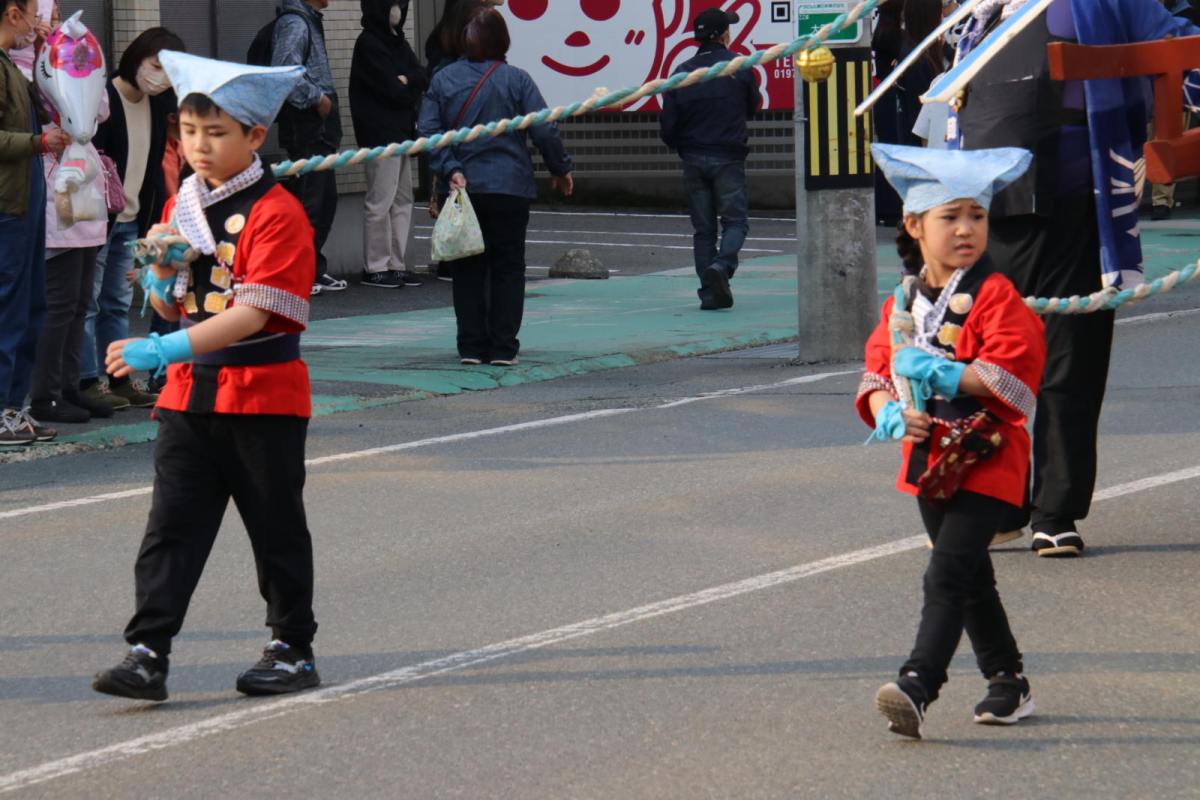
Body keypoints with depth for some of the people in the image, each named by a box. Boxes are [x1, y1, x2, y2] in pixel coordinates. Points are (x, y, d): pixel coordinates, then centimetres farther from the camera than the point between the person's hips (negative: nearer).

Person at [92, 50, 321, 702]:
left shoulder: (276, 213, -13)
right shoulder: (181, 207, 10)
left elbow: (253, 312, -22)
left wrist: (164, 349, -29)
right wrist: (161, 271, -7)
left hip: (264, 396, -6)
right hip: (190, 392, 6)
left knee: (276, 527, 7)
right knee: (172, 526, -2)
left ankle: (293, 648, 20)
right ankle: (148, 653, -6)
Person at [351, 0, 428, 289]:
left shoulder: (397, 42, 16)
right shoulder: (369, 44, -10)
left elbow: (422, 79, 8)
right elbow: (390, 89, -16)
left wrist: (406, 81, -12)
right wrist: (412, 92, 1)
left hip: (401, 131, 9)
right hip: (380, 132, -9)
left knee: (403, 199, 10)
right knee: (381, 200, -7)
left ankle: (397, 264, 14)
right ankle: (375, 268, -3)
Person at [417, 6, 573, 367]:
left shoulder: (443, 80, 2)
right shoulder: (517, 80, -4)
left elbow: (428, 132, -7)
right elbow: (544, 131, -6)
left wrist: (450, 171, -10)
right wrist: (561, 170, 7)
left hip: (463, 188, 2)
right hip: (509, 188, -2)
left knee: (467, 267, 9)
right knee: (508, 266, 6)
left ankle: (471, 345, 6)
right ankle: (503, 347, 1)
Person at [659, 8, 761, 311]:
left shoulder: (683, 73, 1)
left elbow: (668, 124, 1)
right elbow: (753, 107, 7)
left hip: (693, 159, 3)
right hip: (729, 158, -3)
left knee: (703, 228, 8)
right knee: (734, 220, 2)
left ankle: (710, 292, 5)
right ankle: (722, 265, -25)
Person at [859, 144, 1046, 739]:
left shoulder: (995, 297, -12)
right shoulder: (904, 302, 8)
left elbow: (1012, 374, -19)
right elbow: (878, 368, 11)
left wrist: (942, 375, -25)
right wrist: (891, 413, -10)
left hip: (986, 460, -7)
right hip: (929, 458, 7)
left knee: (947, 575, -17)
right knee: (971, 581, 17)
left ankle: (917, 688, -25)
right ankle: (1008, 683, 30)